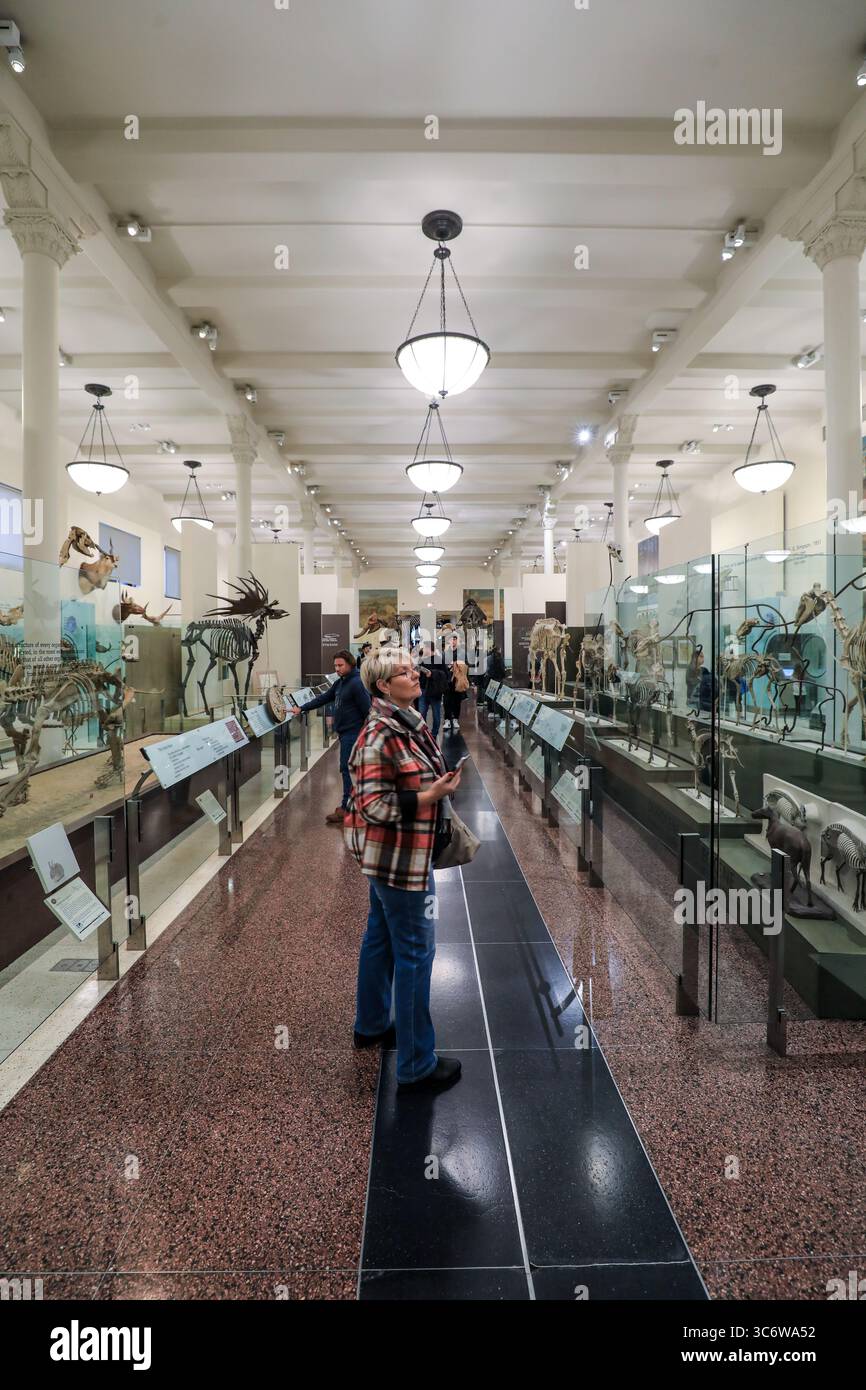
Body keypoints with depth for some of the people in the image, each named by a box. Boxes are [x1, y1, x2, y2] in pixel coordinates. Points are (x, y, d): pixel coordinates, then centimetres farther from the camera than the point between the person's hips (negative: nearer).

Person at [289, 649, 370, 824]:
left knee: (347, 769, -6)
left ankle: (346, 808, 0)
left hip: (353, 733, -10)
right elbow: (323, 698, 16)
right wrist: (301, 708, 10)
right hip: (344, 732, 10)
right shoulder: (340, 683, 13)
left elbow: (367, 710, -19)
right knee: (348, 768, 15)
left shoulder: (357, 683, -17)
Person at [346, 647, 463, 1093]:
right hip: (398, 856, -9)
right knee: (415, 952, 1)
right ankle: (416, 1065, 16)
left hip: (388, 854, 9)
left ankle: (371, 1025, 43)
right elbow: (373, 805, -23)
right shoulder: (379, 736, -23)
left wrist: (442, 783, 4)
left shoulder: (409, 722, 6)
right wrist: (430, 797, -25)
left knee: (381, 937, 23)